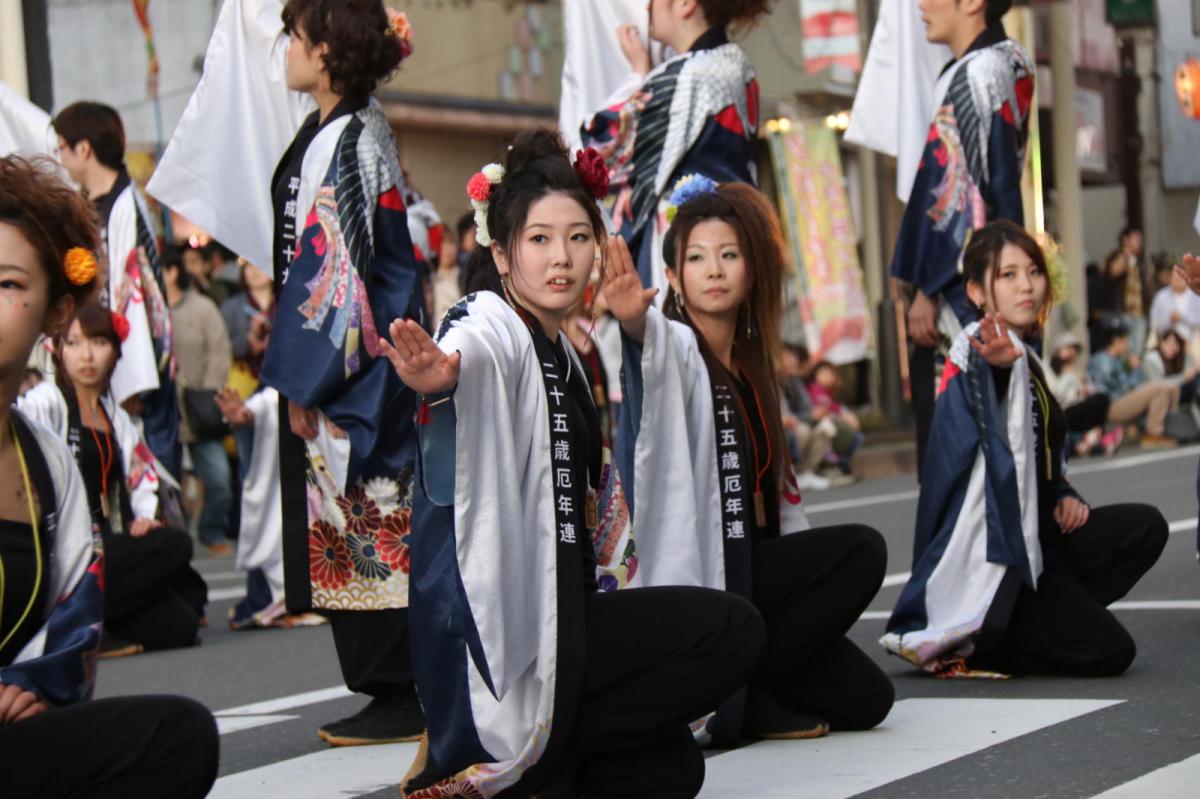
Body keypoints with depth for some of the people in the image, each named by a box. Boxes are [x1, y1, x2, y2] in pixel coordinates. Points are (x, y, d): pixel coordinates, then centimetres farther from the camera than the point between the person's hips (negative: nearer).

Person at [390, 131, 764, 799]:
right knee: (733, 630, -16)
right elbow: (470, 354, -41)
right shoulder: (491, 329, -13)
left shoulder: (559, 352, 15)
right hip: (502, 629, -10)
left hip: (553, 612, 10)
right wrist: (437, 374, -64)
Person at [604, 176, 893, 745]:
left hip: (752, 569, 7)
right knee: (862, 549, -20)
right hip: (692, 575, -7)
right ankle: (738, 694, -15)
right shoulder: (675, 347, -9)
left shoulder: (751, 364, 14)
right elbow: (654, 346, -35)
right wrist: (633, 318, -59)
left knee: (865, 699, 0)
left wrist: (813, 579, 17)